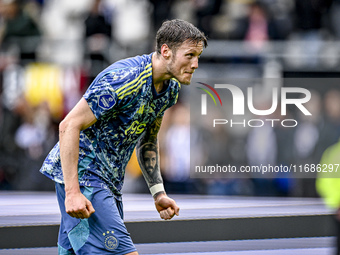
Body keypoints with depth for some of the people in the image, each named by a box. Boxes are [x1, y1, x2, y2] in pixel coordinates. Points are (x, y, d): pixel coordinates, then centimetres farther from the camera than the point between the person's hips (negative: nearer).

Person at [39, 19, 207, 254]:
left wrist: (158, 193, 14)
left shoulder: (170, 89, 7)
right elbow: (69, 126, -22)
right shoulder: (123, 79, -22)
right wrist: (72, 191, -27)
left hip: (109, 181, 9)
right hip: (82, 173, -9)